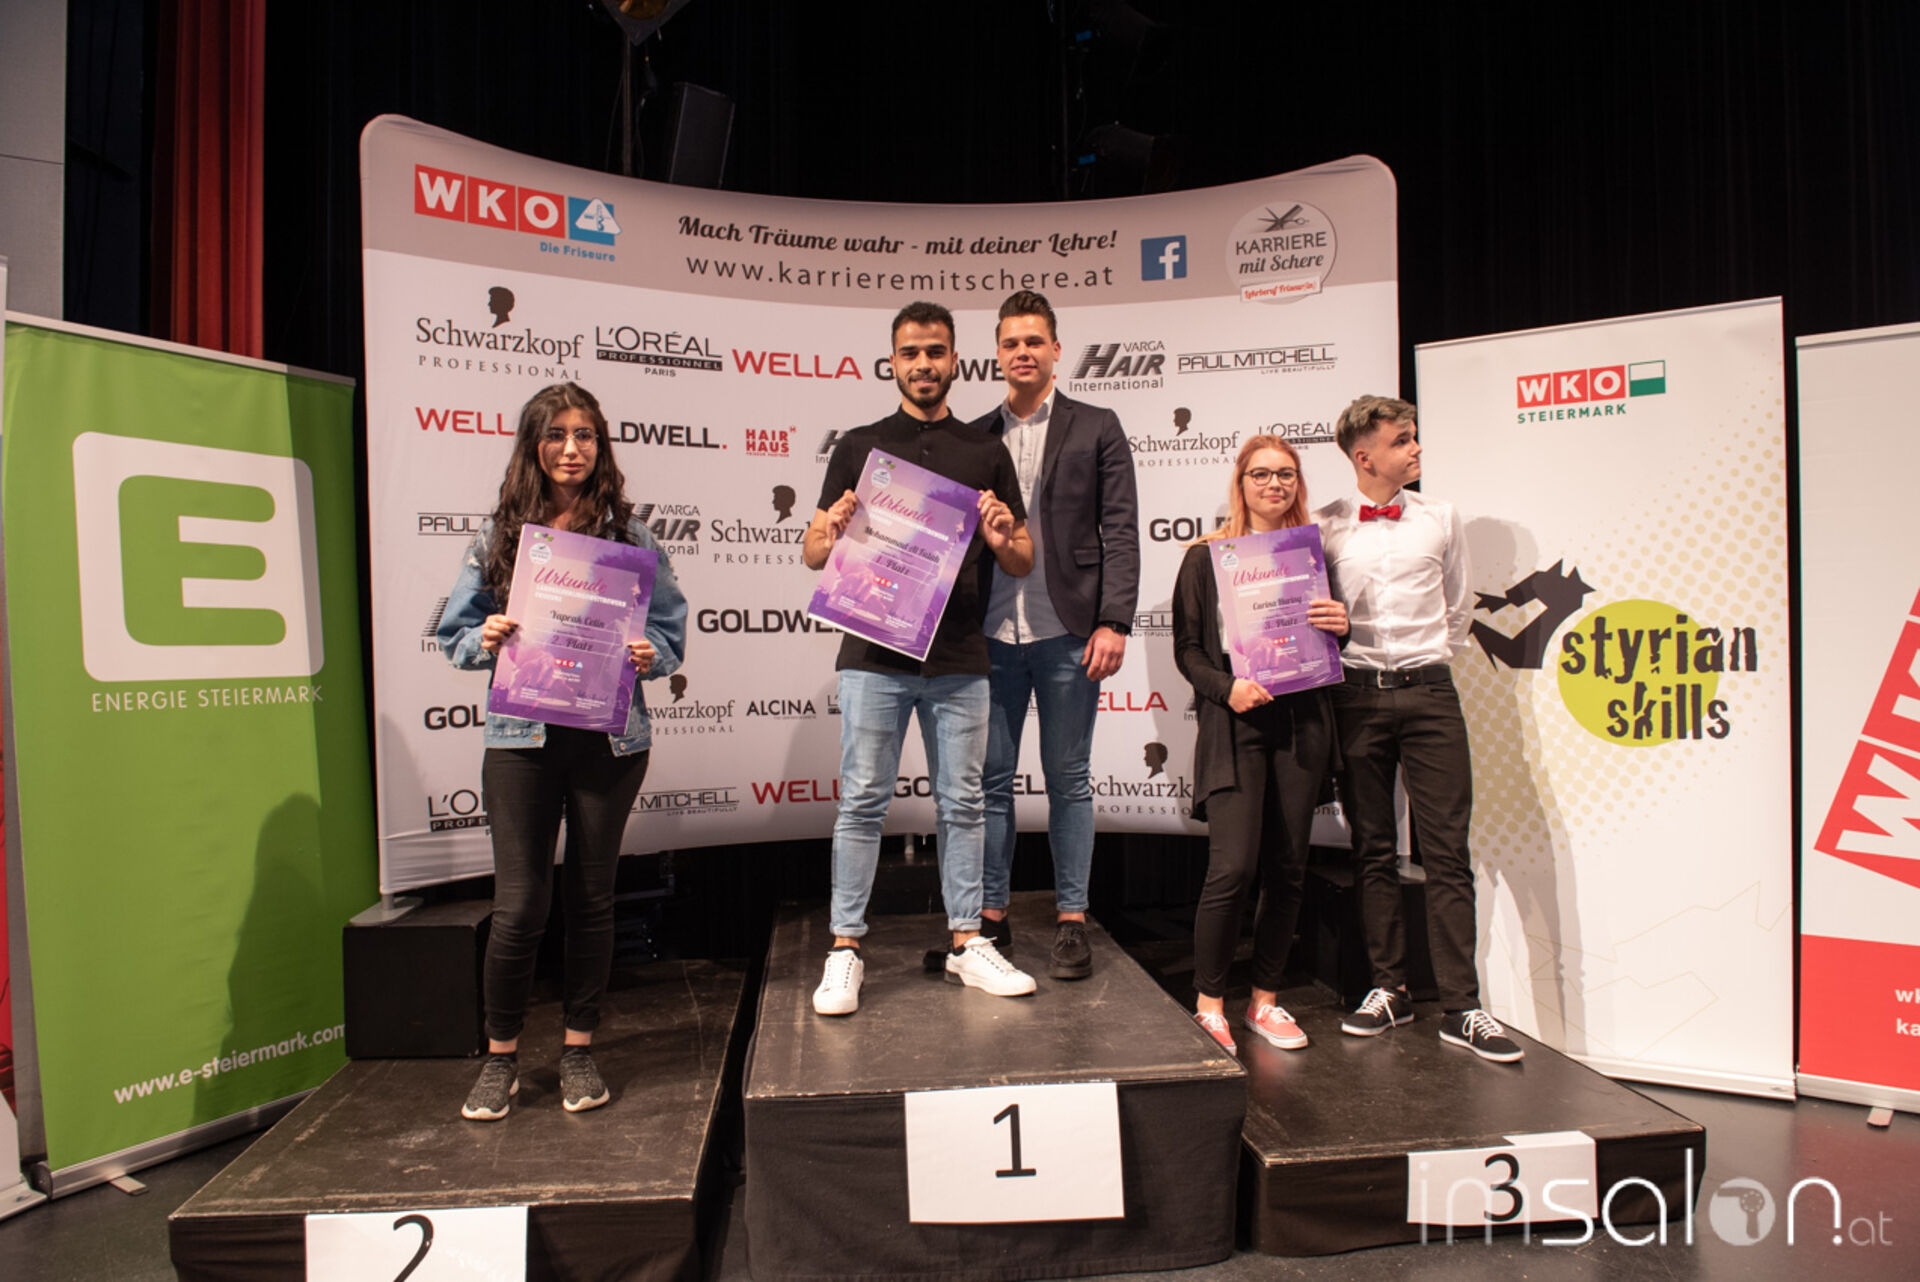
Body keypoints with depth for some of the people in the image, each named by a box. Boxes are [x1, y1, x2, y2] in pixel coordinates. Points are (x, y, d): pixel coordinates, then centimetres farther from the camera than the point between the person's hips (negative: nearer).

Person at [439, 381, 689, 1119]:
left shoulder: (627, 533, 4)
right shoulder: (500, 534, 6)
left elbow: (671, 625, 5)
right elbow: (454, 630, 10)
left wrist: (649, 657, -16)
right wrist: (485, 640, -12)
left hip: (609, 738, 0)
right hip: (521, 737, 0)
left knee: (591, 898, 10)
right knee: (519, 904, 0)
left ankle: (579, 1051, 26)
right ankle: (501, 1056, 22)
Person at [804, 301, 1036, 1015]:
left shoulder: (986, 453, 12)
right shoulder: (859, 446, 9)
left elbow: (1024, 564, 12)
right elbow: (813, 554, 7)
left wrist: (1001, 540, -11)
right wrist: (832, 534, -15)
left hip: (959, 660, 2)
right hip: (875, 654, -1)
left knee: (962, 805, 9)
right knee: (862, 803, 2)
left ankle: (967, 943, 21)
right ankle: (845, 950, 12)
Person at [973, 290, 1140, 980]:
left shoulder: (1096, 428, 5)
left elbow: (1120, 531, -1)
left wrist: (1113, 622, -10)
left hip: (1067, 632, -2)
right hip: (991, 634, 3)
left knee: (1068, 779, 6)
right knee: (990, 779, 7)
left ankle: (1071, 921, 17)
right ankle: (990, 917, 20)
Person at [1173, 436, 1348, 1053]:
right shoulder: (1206, 557, 4)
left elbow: (1330, 644, 19)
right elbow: (1187, 649, 1)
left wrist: (1341, 625, -3)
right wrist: (1226, 687, -15)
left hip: (1303, 721, 4)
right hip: (1234, 725, -4)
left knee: (1287, 868, 7)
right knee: (1233, 867, -11)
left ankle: (1265, 1000, 22)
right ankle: (1209, 1003, 7)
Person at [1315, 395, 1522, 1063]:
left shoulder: (1440, 518, 8)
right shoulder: (1324, 526, 2)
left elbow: (1457, 608, 17)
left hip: (1428, 690, 1)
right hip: (1357, 697, 0)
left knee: (1447, 853, -3)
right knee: (1374, 852, 7)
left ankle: (1461, 1007, 4)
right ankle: (1390, 989, 19)